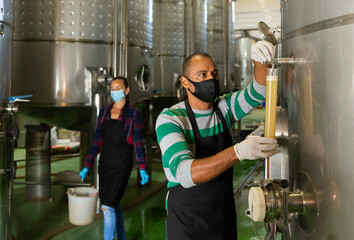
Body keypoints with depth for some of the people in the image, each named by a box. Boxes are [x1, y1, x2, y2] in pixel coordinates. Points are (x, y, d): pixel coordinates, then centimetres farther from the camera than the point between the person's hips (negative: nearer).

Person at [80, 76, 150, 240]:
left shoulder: (133, 113, -6)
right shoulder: (104, 112, 6)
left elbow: (138, 142, -7)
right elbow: (97, 140, 8)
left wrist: (142, 170, -11)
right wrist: (87, 166, 6)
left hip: (122, 165, -5)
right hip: (105, 164, 5)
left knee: (107, 206, -11)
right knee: (114, 205, 15)